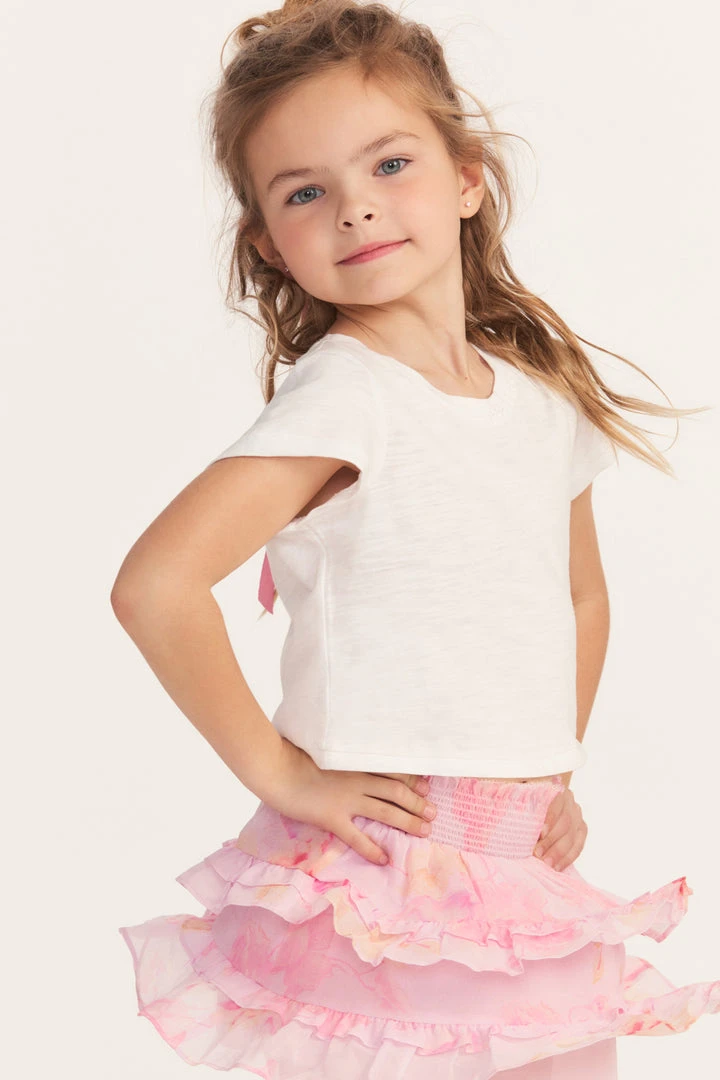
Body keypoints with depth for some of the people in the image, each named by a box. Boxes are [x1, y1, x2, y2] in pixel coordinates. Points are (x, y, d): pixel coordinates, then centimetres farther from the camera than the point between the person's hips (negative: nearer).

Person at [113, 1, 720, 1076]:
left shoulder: (546, 386, 6)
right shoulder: (340, 394, -15)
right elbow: (154, 586, -26)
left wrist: (555, 779, 11)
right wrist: (279, 773, -15)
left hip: (525, 873, 6)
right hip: (378, 869, -6)